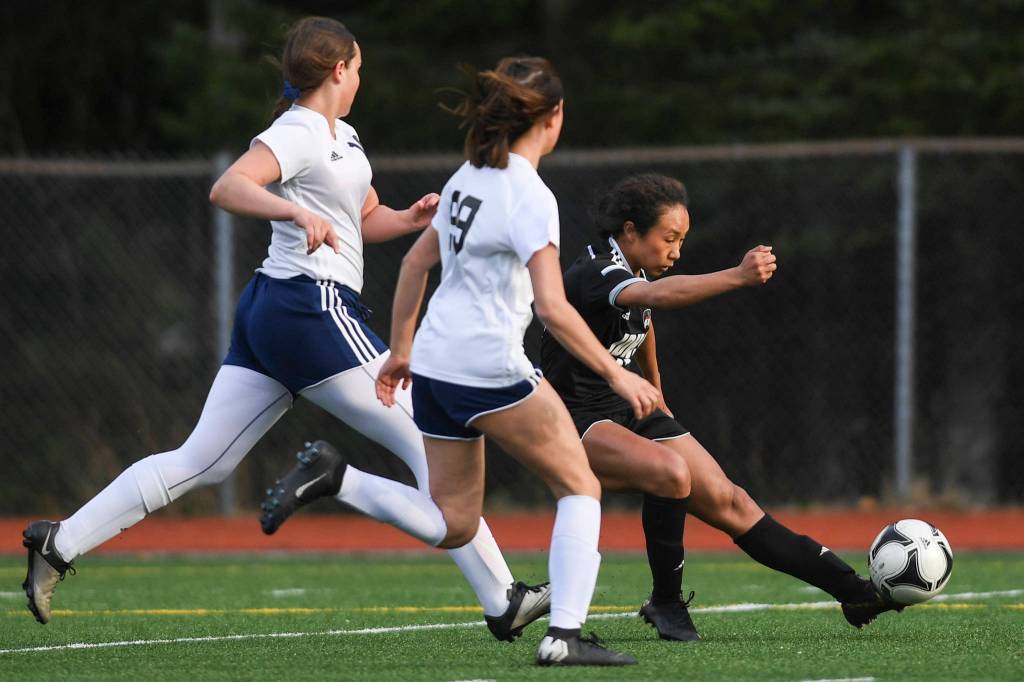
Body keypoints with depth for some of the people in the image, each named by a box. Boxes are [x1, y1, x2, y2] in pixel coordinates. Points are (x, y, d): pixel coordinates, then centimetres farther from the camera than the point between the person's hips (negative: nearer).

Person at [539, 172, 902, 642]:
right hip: (574, 422, -8)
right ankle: (665, 603, -15)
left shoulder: (632, 269, 7)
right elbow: (658, 296, -46)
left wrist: (655, 394, 40)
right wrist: (739, 277, -56)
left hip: (627, 410, 8)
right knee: (670, 472, -35)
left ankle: (856, 594, -5)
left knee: (727, 502, -2)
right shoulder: (595, 273, -24)